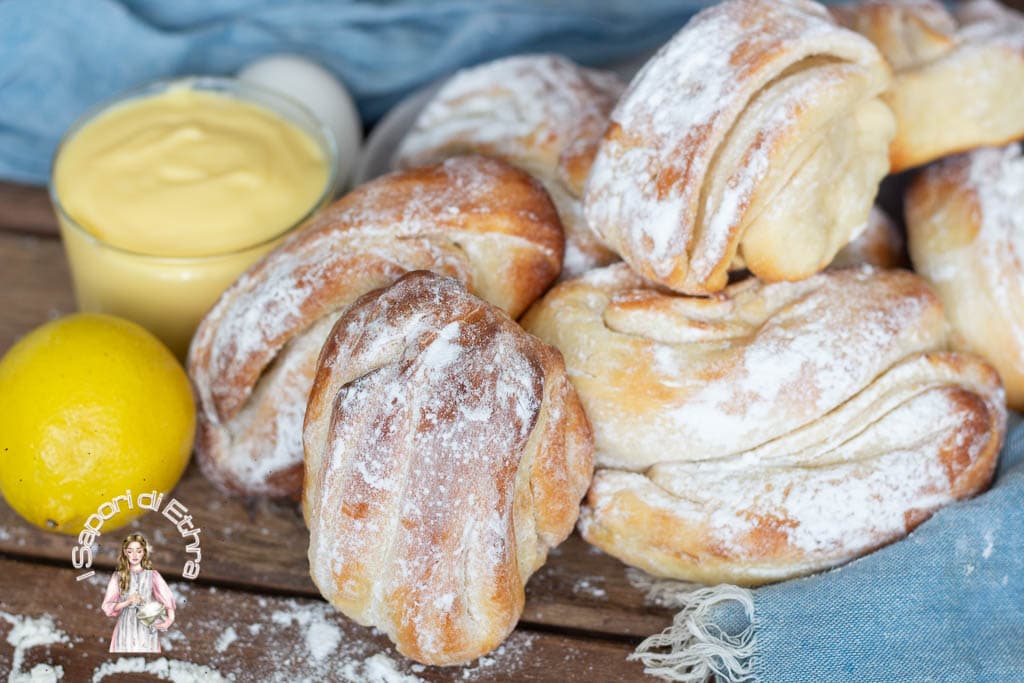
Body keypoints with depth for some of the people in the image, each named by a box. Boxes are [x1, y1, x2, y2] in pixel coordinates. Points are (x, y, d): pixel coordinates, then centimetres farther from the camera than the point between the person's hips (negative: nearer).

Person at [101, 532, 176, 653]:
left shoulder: (152, 575, 4)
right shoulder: (118, 576, 5)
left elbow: (168, 599, -5)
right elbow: (108, 607, 3)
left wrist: (170, 619, -23)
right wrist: (128, 602, -13)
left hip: (148, 628, 0)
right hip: (126, 628, 0)